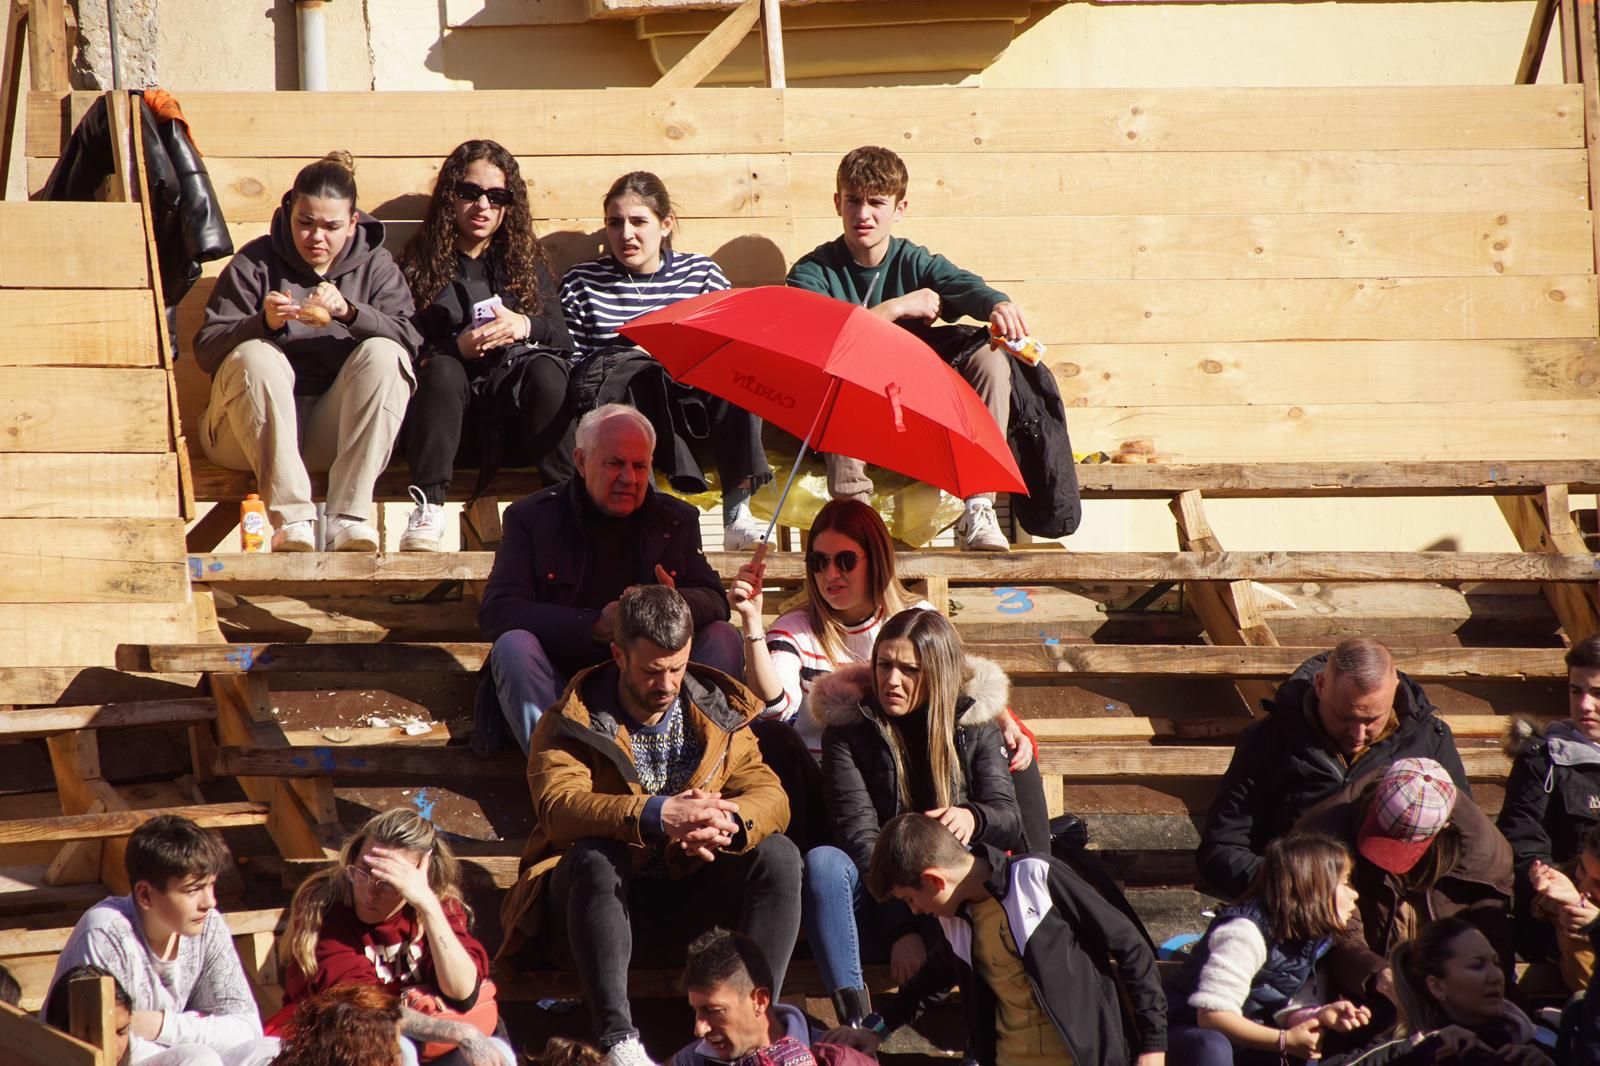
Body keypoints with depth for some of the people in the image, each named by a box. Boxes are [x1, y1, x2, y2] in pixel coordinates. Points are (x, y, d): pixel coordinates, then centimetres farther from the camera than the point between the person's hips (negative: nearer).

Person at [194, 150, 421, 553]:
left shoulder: (376, 267, 10)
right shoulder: (255, 263, 4)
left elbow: (408, 339, -9)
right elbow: (207, 350, -6)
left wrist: (350, 312, -26)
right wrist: (263, 323, -24)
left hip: (337, 427, 1)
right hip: (256, 429, -1)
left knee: (383, 355, -24)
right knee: (255, 357, -30)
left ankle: (349, 515, -33)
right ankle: (291, 517, -40)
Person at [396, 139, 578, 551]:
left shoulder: (527, 262, 17)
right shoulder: (420, 262, 10)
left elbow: (562, 339, 5)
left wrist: (524, 327, -16)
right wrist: (457, 347, -19)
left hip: (515, 417, 1)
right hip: (444, 420, -1)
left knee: (546, 369, -28)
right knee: (441, 369, -32)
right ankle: (428, 509, -38)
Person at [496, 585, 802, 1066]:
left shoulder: (717, 713, 7)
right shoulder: (573, 721, -5)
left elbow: (770, 796, -6)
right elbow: (559, 807, -24)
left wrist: (729, 822, -32)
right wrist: (655, 815, -41)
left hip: (687, 903, 3)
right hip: (599, 900, -3)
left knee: (777, 854, -20)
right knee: (595, 857, -36)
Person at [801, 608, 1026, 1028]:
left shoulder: (974, 726, 8)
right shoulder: (848, 729, 2)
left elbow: (1010, 821, -3)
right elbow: (857, 833, -11)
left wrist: (973, 818, -30)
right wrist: (902, 927, -24)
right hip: (880, 910, 0)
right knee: (822, 861, -31)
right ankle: (855, 1021, -43)